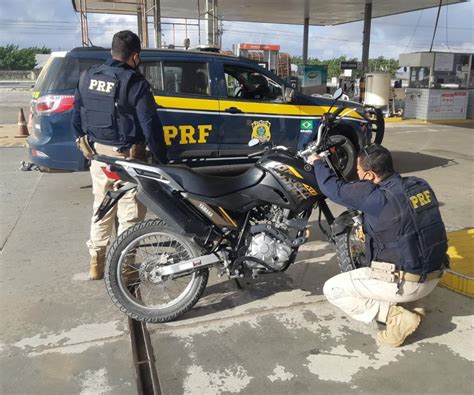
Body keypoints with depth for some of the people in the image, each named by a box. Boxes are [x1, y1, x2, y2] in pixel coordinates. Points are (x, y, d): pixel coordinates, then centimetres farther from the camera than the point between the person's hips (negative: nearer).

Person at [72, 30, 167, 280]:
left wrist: (85, 144, 24)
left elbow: (77, 117, 12)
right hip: (126, 156, -7)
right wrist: (162, 159, -9)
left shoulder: (87, 77, 6)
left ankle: (96, 263, 29)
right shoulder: (135, 83, -14)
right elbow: (150, 125, -16)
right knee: (129, 215, 4)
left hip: (97, 154, 7)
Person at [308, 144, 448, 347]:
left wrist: (318, 163, 8)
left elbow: (334, 188, -11)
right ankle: (410, 305, 15)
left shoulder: (377, 197, -22)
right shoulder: (421, 185, 0)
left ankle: (397, 316, -4)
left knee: (332, 289, 5)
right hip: (432, 277, 8)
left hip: (405, 283, -8)